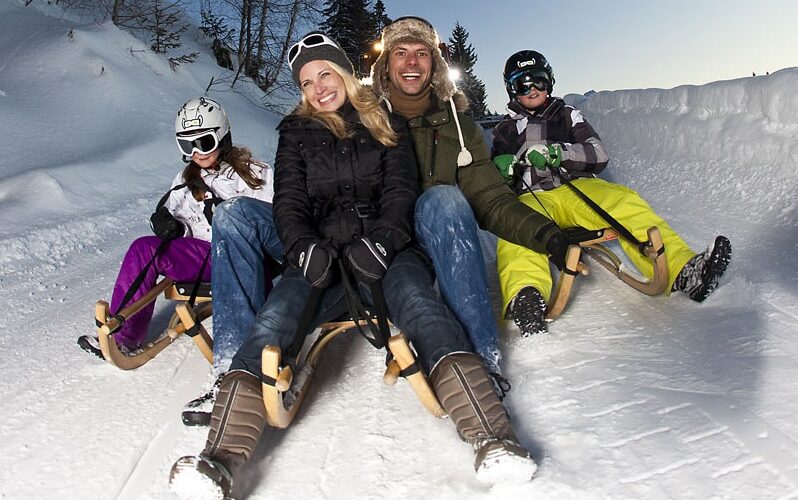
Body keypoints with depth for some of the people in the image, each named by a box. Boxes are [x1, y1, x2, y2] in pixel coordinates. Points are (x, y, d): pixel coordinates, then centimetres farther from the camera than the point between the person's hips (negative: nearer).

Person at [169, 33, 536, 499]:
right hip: (323, 254, 1)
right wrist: (304, 247, -14)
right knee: (276, 317, -29)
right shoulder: (297, 133, 21)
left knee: (418, 299, -33)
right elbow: (289, 202, 10)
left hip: (384, 249, -1)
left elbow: (401, 190, 5)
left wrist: (382, 240, -17)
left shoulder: (386, 123, 18)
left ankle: (491, 439, -44)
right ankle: (224, 457, -38)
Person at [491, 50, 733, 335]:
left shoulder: (567, 115, 22)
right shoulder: (506, 130, 23)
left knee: (624, 202, -29)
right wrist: (502, 170, -9)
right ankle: (524, 295, -63)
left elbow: (599, 155, 9)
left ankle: (683, 271, -44)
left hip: (581, 188, 2)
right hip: (533, 199, -1)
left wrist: (558, 153, -10)